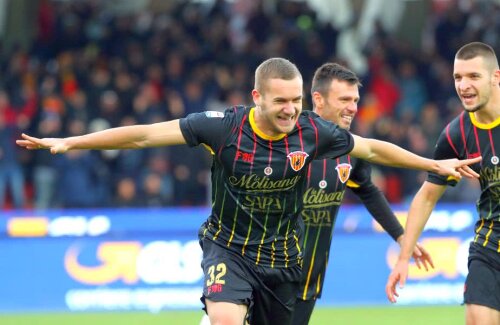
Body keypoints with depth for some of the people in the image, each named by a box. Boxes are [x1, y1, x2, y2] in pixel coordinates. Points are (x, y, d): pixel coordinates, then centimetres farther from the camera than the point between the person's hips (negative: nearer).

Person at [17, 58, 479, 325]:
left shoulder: (311, 132, -12)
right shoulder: (224, 127, -19)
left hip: (282, 257, 3)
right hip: (229, 246, -3)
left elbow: (373, 148, 5)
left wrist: (435, 165, 7)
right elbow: (146, 134, -16)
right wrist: (69, 143, -18)